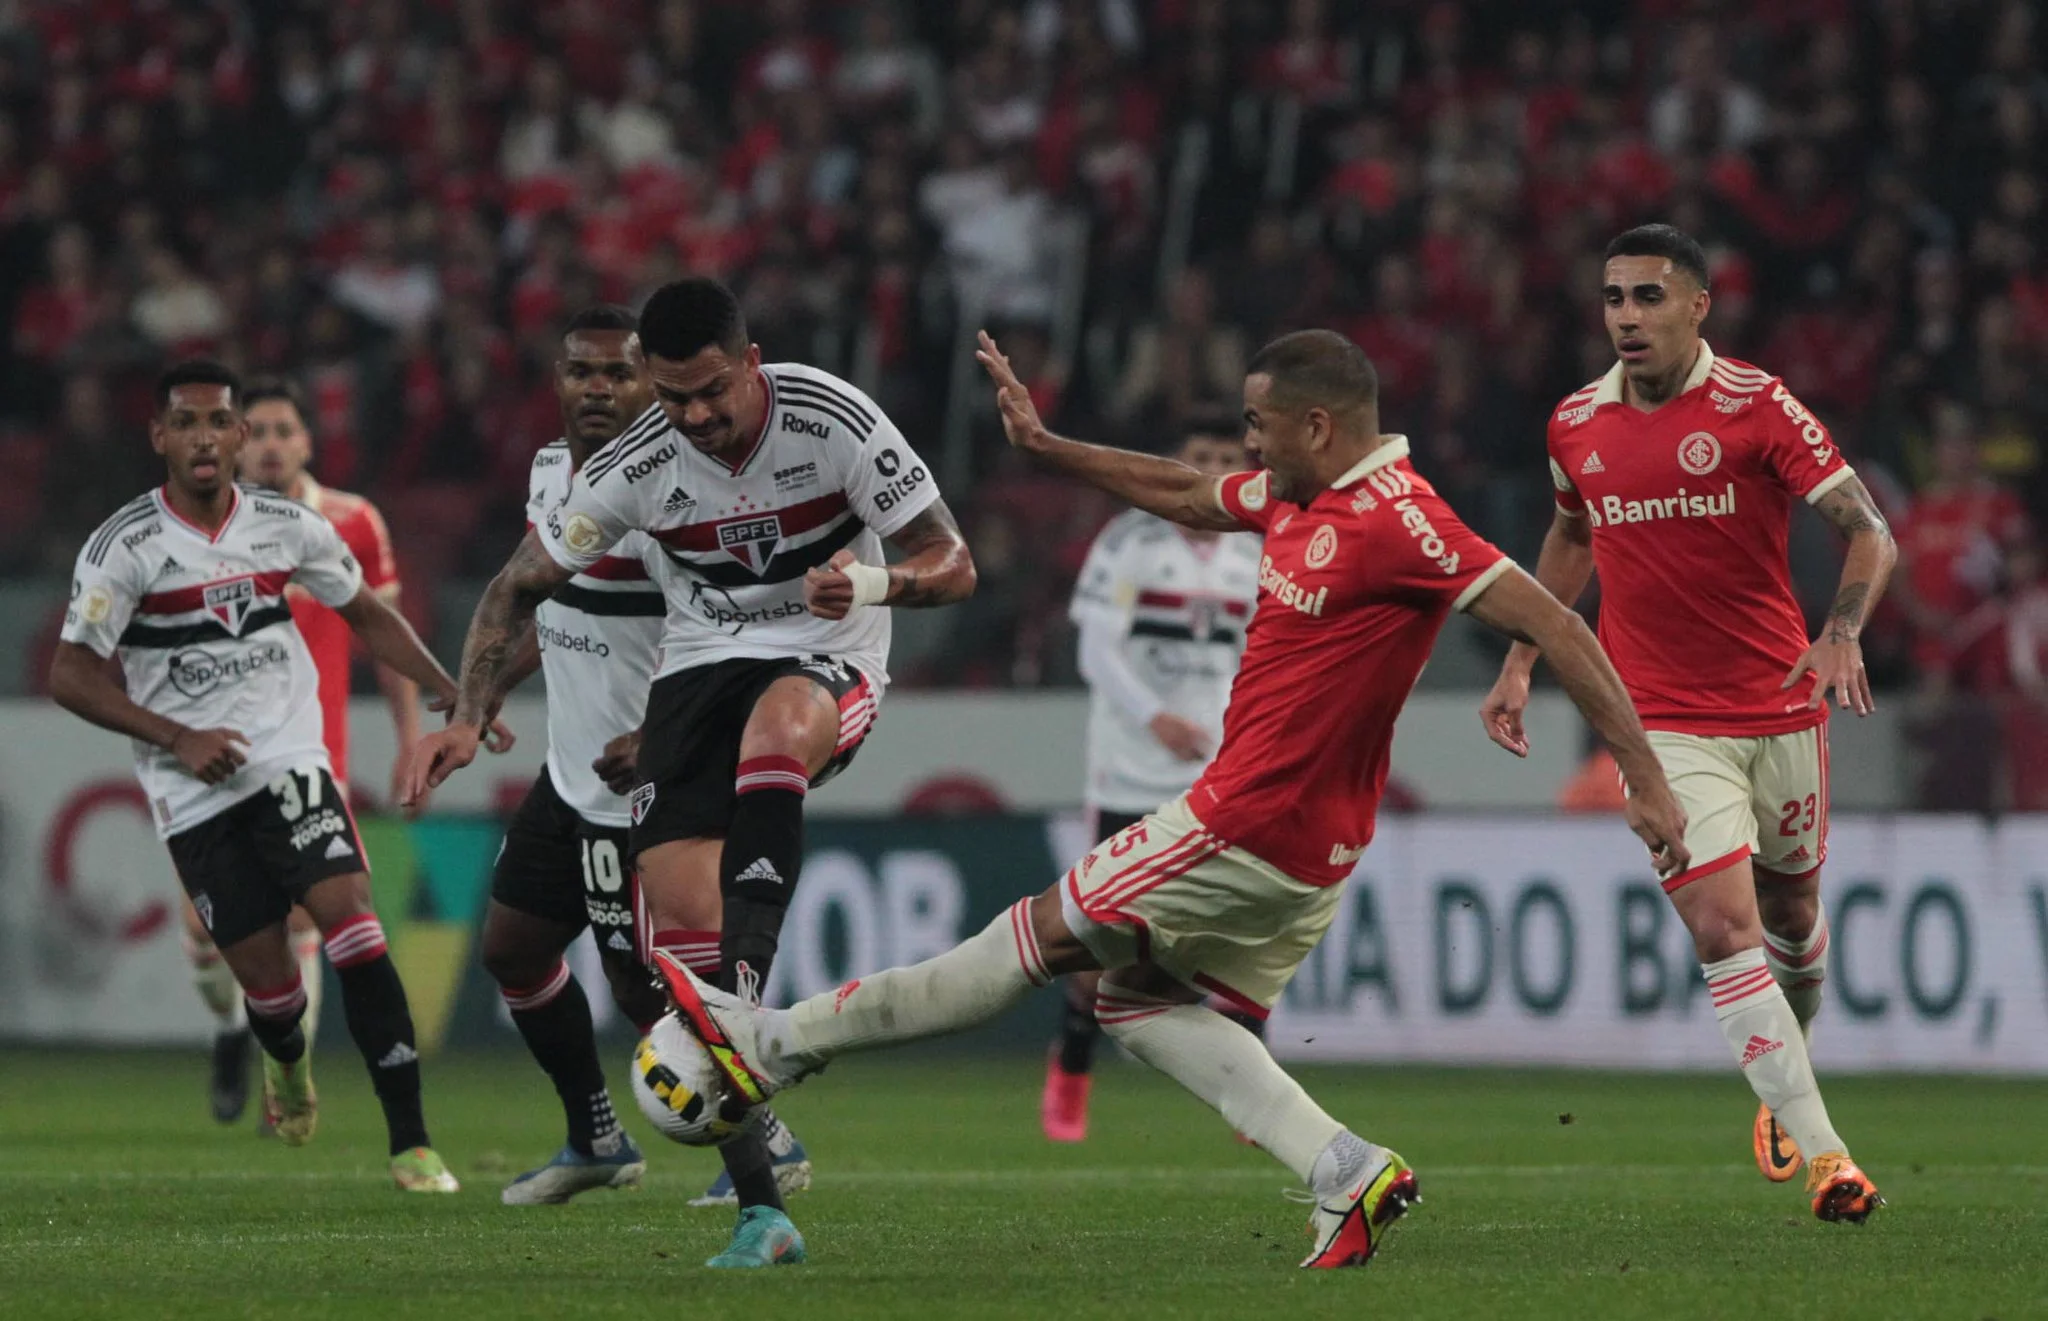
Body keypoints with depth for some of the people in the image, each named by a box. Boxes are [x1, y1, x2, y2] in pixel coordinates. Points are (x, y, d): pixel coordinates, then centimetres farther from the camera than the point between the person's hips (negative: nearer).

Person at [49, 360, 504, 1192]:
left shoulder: (289, 529, 2)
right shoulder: (125, 548, -9)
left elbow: (365, 615, 19)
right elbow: (71, 677, -8)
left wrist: (452, 693, 13)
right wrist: (178, 738, -17)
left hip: (289, 758, 2)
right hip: (194, 791, -2)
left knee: (349, 919, -19)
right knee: (263, 973, -2)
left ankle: (410, 1144, -18)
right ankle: (290, 1068, 39)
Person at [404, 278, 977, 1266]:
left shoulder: (834, 422, -16)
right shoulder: (636, 468, -8)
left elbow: (952, 568, -11)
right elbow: (517, 587, 5)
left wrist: (873, 580, -33)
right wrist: (468, 719, -8)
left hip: (828, 665, -3)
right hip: (701, 663, 3)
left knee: (778, 722, -41)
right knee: (676, 902, -16)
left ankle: (743, 997, -45)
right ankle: (758, 1206, -12)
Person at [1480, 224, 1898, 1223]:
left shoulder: (1756, 406, -9)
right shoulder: (1575, 426, 2)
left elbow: (1869, 532, -12)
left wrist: (1842, 634, -29)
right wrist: (1520, 664, 19)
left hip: (1779, 709, -1)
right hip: (1661, 722, 1)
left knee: (1792, 913, 16)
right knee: (1722, 927, -15)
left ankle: (1785, 1080, 46)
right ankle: (1820, 1150, -15)